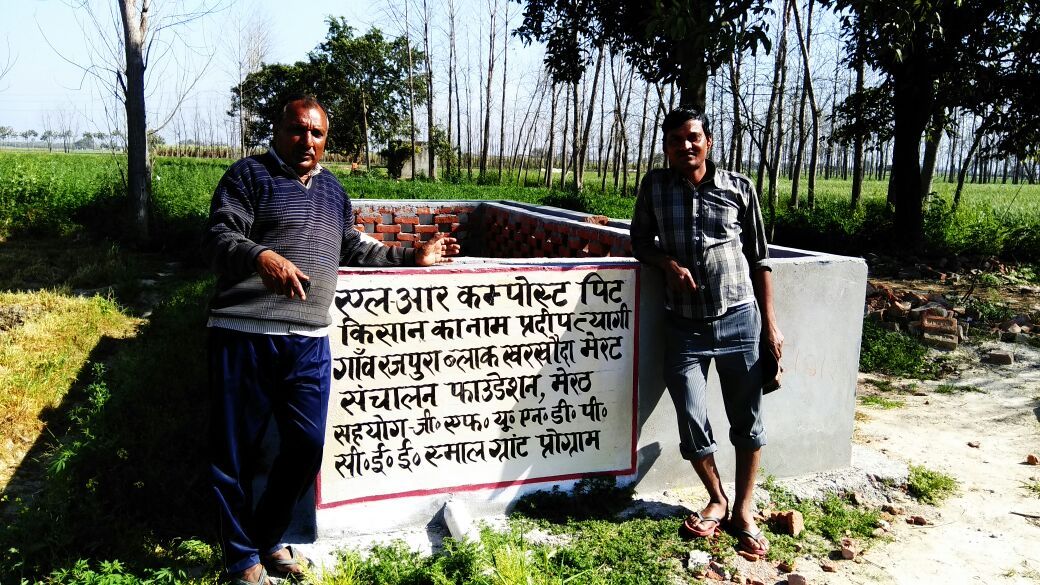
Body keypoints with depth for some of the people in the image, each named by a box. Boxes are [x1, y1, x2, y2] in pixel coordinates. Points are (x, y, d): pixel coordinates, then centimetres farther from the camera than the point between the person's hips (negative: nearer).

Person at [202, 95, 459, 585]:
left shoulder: (333, 190, 21)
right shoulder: (250, 174, 1)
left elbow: (354, 249, 32)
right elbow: (218, 237, -11)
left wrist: (412, 257, 30)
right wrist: (262, 256, -31)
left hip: (309, 341, 5)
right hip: (244, 336, -5)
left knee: (307, 444, 5)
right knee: (237, 449, 4)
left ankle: (268, 539, 29)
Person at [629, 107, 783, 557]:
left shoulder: (739, 187, 0)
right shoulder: (654, 186, 1)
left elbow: (759, 259, 4)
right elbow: (640, 240, 12)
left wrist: (770, 323, 2)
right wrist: (668, 263, -10)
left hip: (739, 321, 0)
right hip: (685, 326, 1)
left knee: (747, 421, 7)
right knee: (691, 423, 3)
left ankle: (743, 511, 25)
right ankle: (717, 500, 28)